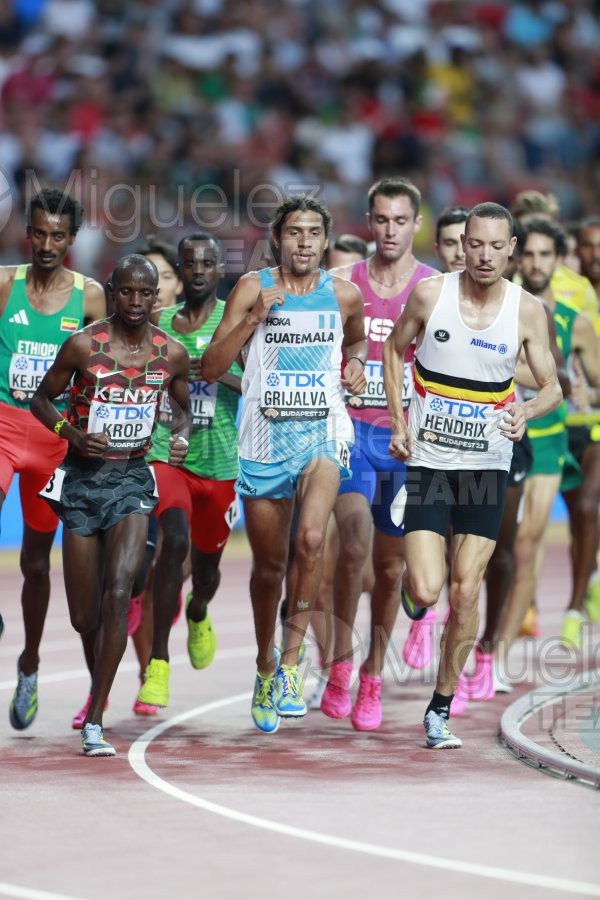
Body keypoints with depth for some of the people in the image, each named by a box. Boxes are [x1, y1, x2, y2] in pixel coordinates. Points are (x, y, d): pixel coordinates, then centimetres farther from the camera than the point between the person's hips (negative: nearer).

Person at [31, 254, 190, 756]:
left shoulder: (172, 354, -1)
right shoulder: (84, 346, -8)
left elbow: (182, 406, 17)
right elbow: (42, 399, 2)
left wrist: (182, 437, -4)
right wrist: (72, 433, -16)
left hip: (133, 479, 1)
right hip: (83, 479, 0)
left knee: (118, 593, -20)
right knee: (85, 616, 3)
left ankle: (94, 723, -15)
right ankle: (99, 689, 39)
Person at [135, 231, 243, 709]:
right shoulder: (157, 322, 6)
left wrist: (222, 374, -24)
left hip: (218, 460, 0)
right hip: (166, 451, 0)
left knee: (208, 560, 14)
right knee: (174, 540, -25)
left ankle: (198, 615, 54)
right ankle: (158, 663, -21)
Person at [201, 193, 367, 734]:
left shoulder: (344, 295, 5)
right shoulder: (253, 289, 0)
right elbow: (210, 369, -5)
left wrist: (355, 362, 6)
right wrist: (254, 318, -17)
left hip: (323, 432, 0)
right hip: (264, 439, 1)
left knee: (311, 538, -27)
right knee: (269, 563, 11)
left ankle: (291, 661, -17)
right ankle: (265, 665, 35)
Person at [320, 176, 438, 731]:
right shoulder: (341, 284, 1)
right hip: (351, 430, -1)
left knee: (390, 565, 8)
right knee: (354, 544, -22)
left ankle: (372, 677, 23)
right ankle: (340, 664, -11)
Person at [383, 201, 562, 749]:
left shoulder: (527, 311, -5)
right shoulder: (430, 294, -6)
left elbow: (552, 386, 2)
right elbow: (395, 350, 9)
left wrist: (528, 411, -21)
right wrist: (398, 425, 0)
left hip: (487, 467, 1)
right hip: (429, 461, -1)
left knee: (465, 593, -1)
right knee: (427, 590, -13)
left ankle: (441, 709, 13)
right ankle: (413, 589, 26)